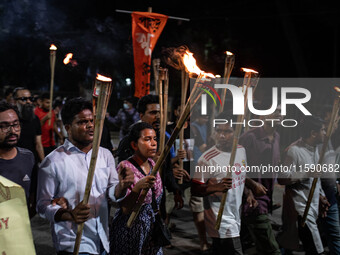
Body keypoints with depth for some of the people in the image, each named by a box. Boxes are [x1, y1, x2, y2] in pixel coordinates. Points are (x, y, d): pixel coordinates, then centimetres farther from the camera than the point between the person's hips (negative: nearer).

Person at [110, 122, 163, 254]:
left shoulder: (152, 164, 4)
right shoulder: (125, 168, -17)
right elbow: (125, 210, -22)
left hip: (152, 228, 7)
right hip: (131, 230, -6)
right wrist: (138, 187, -35)